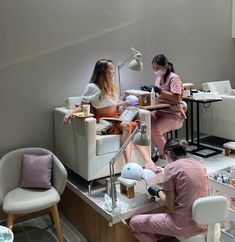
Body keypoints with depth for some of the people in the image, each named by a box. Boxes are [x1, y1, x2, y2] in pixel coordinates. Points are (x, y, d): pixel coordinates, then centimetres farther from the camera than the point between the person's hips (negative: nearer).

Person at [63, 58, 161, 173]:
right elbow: (83, 107, -6)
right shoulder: (92, 87, -6)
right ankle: (129, 164, -40)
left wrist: (123, 103, 12)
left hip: (116, 118, 6)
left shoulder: (111, 85, 17)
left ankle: (148, 161, -37)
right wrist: (72, 111, -24)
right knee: (126, 126, -33)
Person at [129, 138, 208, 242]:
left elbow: (170, 206, -11)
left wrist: (158, 192, 6)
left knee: (134, 222, 7)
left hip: (185, 225, -7)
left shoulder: (171, 167, -12)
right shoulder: (200, 165, 7)